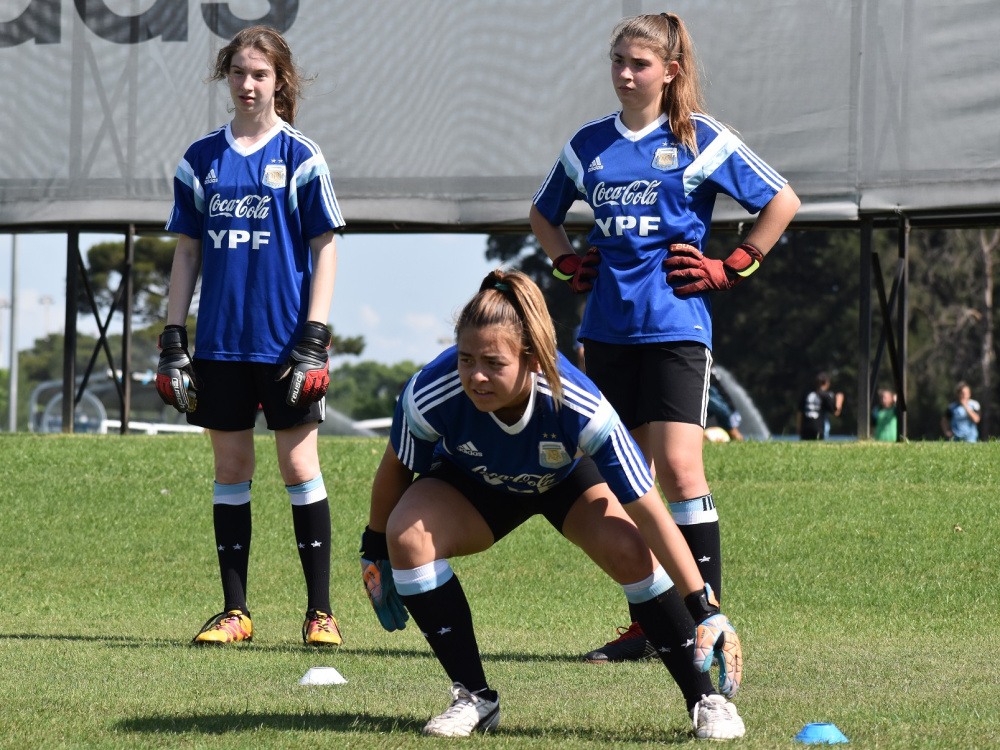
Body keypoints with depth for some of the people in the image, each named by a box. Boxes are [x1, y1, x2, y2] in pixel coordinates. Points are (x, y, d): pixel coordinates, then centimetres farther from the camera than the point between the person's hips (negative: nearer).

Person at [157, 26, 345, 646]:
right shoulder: (202, 159, 9)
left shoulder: (300, 157, -1)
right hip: (220, 340, 3)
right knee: (231, 467, 6)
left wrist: (314, 338, -9)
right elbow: (188, 252, 13)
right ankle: (235, 612, 11)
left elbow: (325, 250, -1)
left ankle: (321, 611, 4)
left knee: (299, 464, -2)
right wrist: (173, 338, 6)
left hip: (285, 338, -3)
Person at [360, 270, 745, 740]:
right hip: (474, 484, 1)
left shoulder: (580, 409, -40)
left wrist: (706, 610, -36)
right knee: (407, 535, -28)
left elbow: (650, 512, -35)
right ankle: (474, 699, -13)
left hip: (566, 477, -1)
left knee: (629, 551, -28)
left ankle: (706, 701, -11)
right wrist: (375, 554, 0)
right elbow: (396, 468, -12)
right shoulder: (428, 396, -37)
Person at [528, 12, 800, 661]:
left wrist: (729, 269, -3)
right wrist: (568, 262, 12)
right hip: (608, 331, 5)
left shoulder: (700, 139, -2)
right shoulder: (590, 144, 11)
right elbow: (543, 213, 29)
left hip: (674, 326, -5)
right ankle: (645, 627, 14)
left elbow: (782, 201, 0)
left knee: (678, 470, -15)